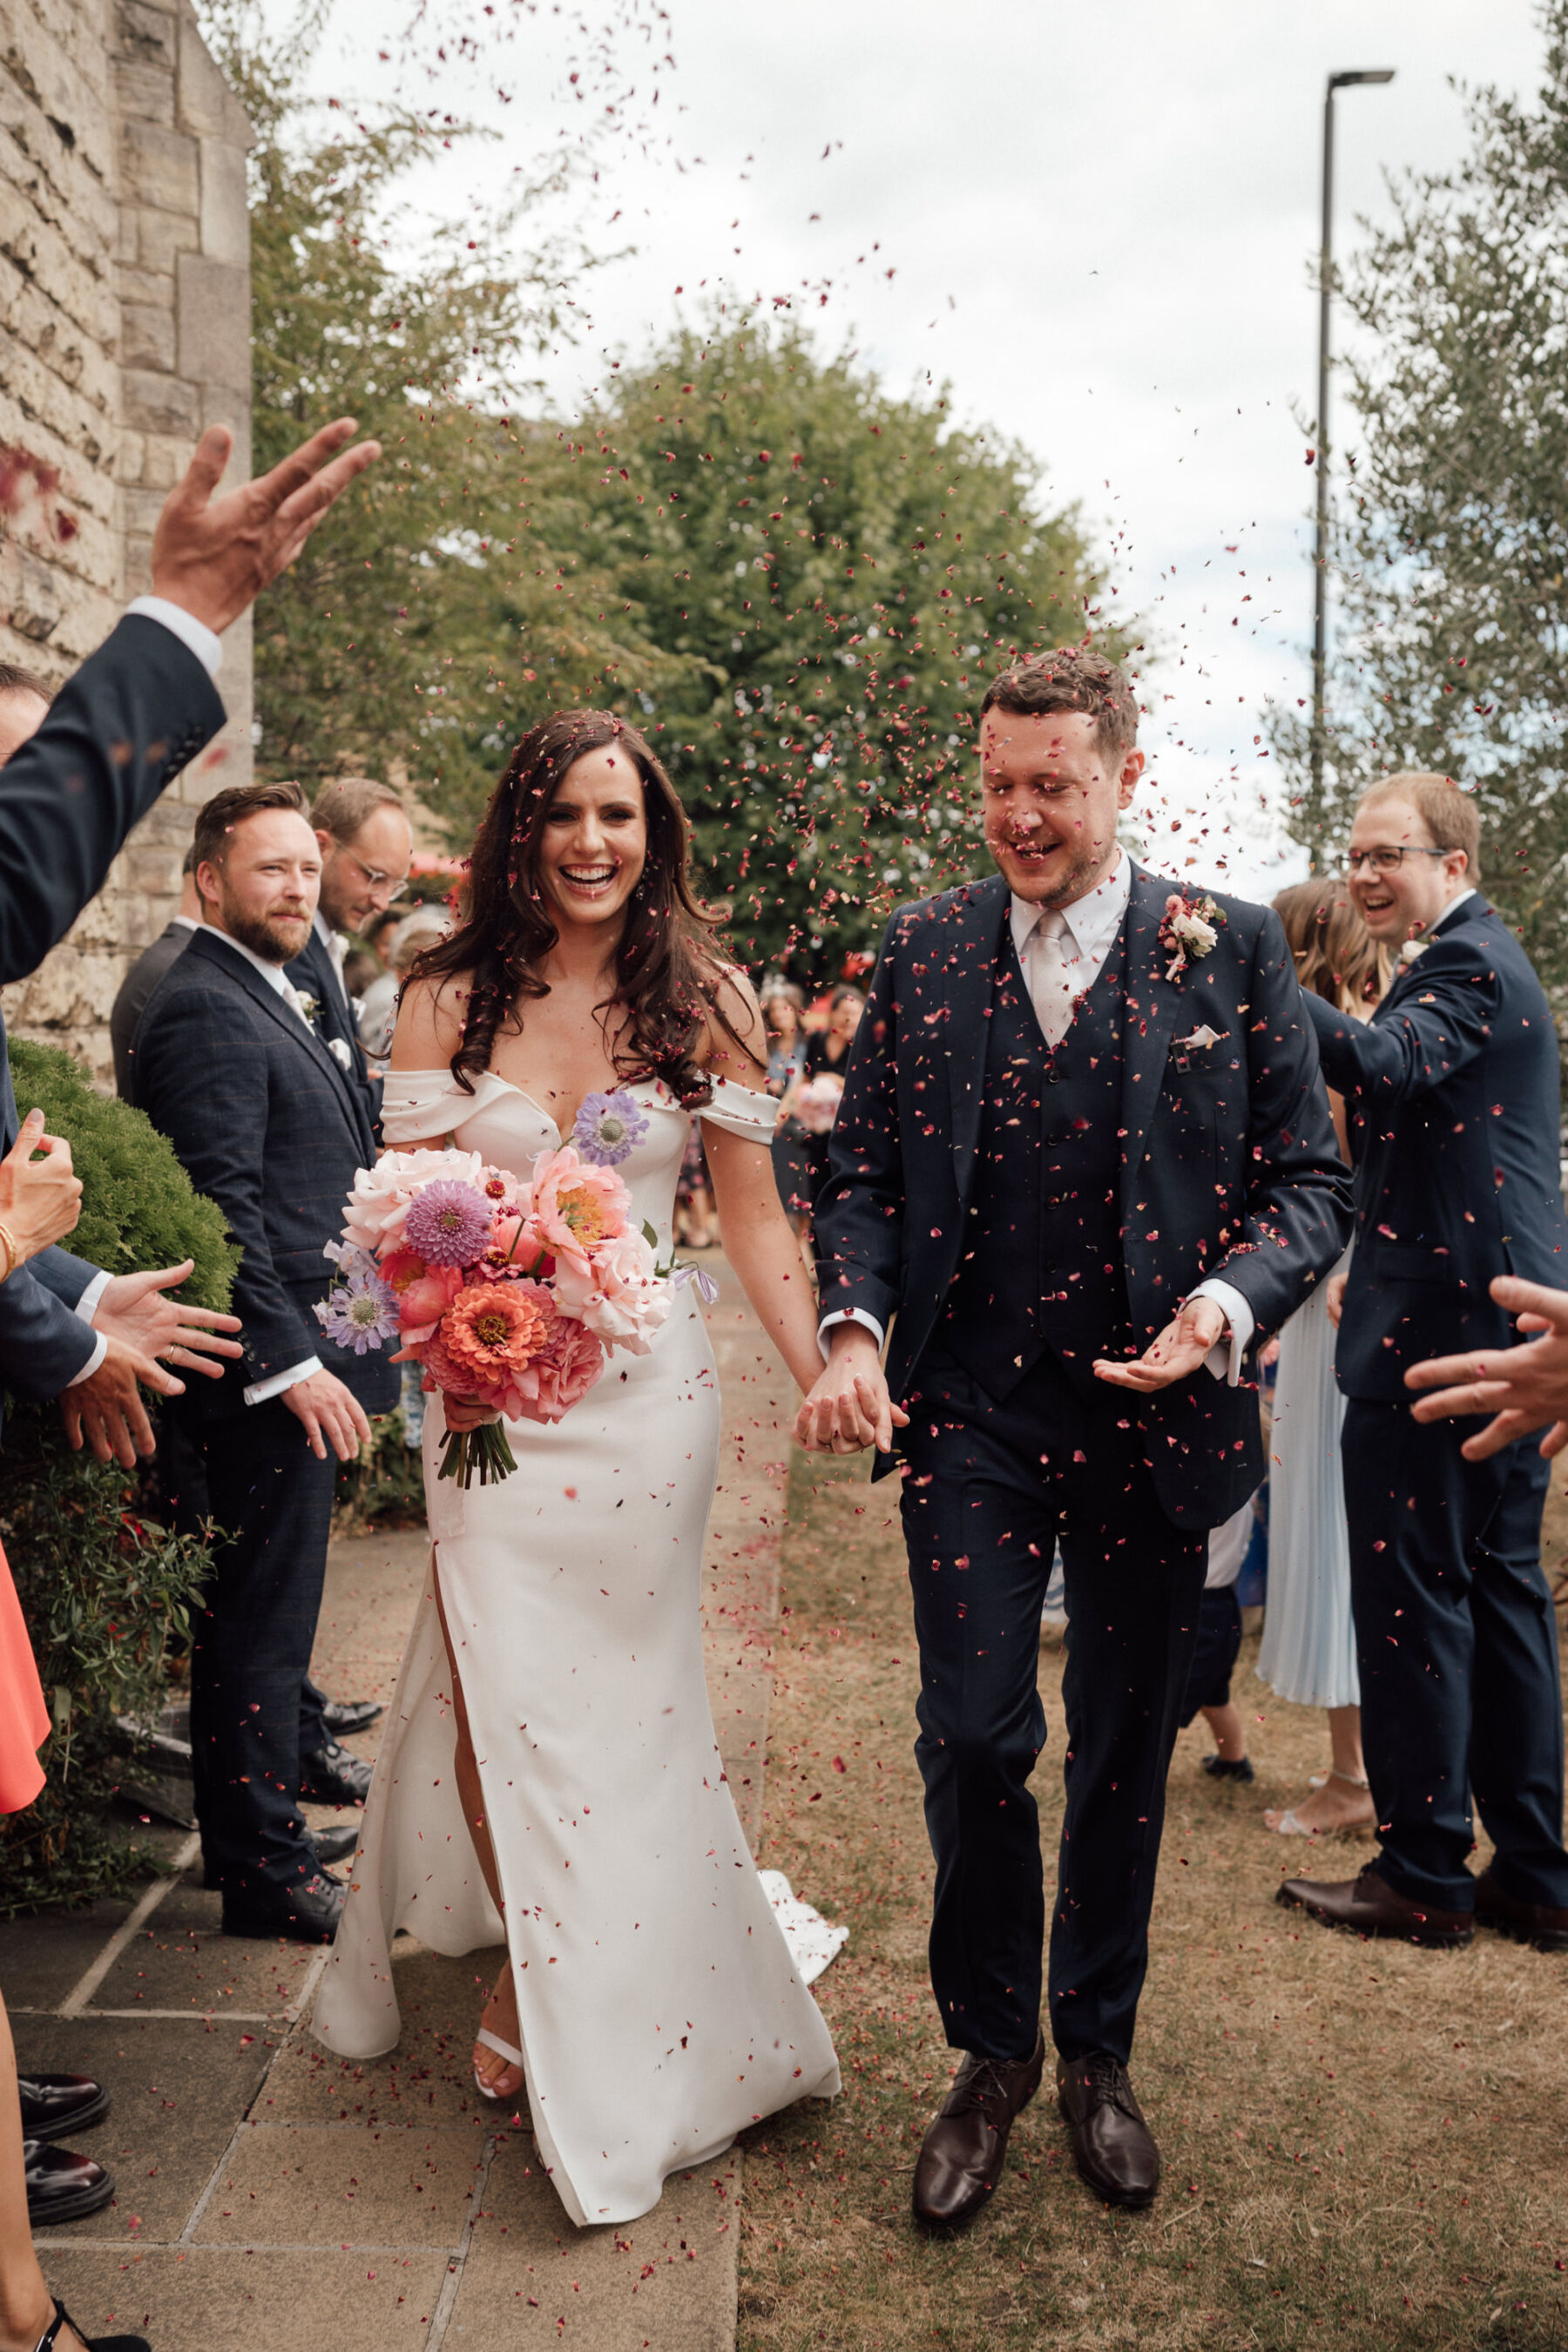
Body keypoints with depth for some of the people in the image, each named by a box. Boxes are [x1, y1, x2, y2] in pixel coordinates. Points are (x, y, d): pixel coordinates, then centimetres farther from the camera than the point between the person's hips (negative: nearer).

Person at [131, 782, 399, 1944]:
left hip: (310, 1356, 10)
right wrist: (289, 1360, -24)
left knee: (286, 1583, 26)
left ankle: (296, 1746, 46)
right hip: (270, 1369, -10)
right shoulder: (204, 1010, -17)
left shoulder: (270, 995, 16)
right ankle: (265, 1865, 10)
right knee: (260, 1605, -1)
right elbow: (221, 1206, -23)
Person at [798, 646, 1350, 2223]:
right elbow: (863, 1173, 6)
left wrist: (1223, 1308, -19)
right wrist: (853, 1327, -11)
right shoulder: (922, 950, 4)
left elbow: (1307, 1180, -1)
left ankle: (1097, 2053, 35)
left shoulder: (1231, 950, -1)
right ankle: (990, 2050, 25)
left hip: (1152, 1413, 0)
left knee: (1124, 1750, 13)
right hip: (970, 1413, 1)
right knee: (973, 1736, -1)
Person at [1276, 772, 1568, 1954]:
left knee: (1410, 1592, -3)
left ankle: (1423, 1874, 6)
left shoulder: (1467, 963, -12)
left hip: (1439, 1327, -11)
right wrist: (1373, 1268, 22)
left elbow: (1380, 1063, -31)